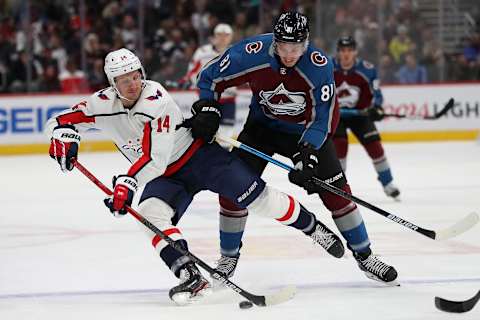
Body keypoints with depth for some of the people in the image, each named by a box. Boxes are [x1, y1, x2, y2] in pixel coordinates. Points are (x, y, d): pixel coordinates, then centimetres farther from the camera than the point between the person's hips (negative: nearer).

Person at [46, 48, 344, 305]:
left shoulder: (156, 99, -26)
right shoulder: (104, 104, -9)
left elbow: (155, 156, -33)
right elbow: (61, 121, -6)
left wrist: (127, 183, -43)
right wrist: (64, 137, -29)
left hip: (201, 156, -5)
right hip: (165, 177, 5)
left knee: (257, 197, -7)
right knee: (149, 212, -24)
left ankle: (312, 226, 16)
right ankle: (191, 277, -30)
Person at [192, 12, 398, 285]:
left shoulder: (319, 66, -28)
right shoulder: (252, 54, -26)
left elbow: (323, 118, -25)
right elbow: (210, 78, -10)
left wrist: (307, 155, -36)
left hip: (305, 129, -1)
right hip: (262, 126, 1)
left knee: (335, 189, -9)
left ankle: (364, 255, 5)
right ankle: (229, 257, 9)